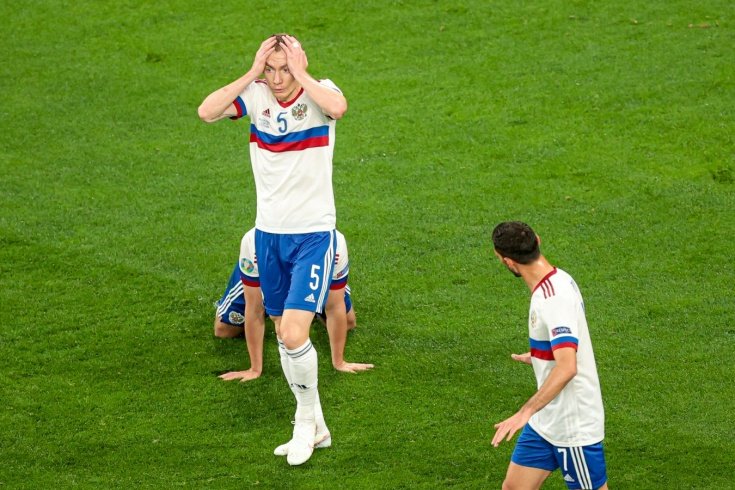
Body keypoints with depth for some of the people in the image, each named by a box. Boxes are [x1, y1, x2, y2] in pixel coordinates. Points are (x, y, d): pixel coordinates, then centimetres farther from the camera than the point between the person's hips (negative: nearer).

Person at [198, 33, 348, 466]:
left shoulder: (319, 92, -11)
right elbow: (207, 112, -20)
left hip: (314, 234, -5)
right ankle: (312, 425, 28)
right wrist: (252, 74, -20)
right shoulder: (256, 95, -3)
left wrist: (299, 73, -26)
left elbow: (338, 107, -36)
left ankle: (307, 417, 8)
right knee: (284, 334, 12)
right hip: (269, 233, 5)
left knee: (294, 332, -16)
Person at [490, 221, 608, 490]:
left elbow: (567, 368, -37)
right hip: (545, 421, 9)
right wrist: (538, 357, 37)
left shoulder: (555, 299, -26)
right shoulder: (557, 280, 3)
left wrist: (525, 412, -42)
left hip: (574, 426, -9)